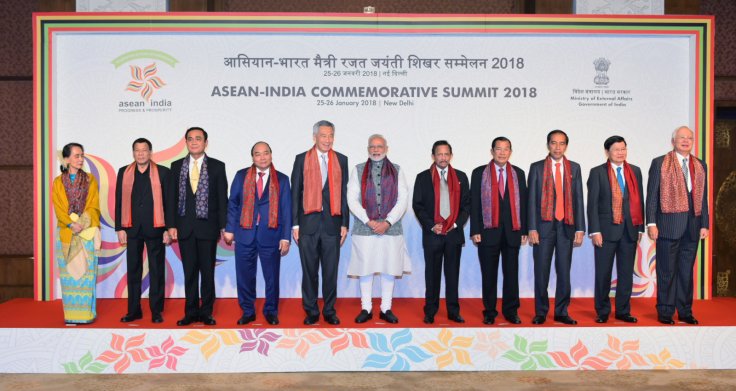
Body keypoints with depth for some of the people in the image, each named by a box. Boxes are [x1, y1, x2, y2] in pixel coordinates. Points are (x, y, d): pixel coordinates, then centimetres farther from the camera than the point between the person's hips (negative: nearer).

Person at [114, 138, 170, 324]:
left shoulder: (162, 172, 2)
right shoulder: (124, 172, 9)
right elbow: (119, 202, 8)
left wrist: (168, 229, -5)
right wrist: (119, 228, 2)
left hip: (155, 228, -2)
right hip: (132, 228, 2)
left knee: (157, 270, 3)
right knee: (133, 270, 7)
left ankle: (156, 311, 11)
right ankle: (134, 310, 16)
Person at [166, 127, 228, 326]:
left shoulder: (217, 166, 3)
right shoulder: (177, 166, 8)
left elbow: (222, 198, 1)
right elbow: (172, 197, 7)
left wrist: (223, 226, -4)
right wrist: (171, 224, -1)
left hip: (207, 226, -2)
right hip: (185, 227, 2)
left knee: (208, 271, 4)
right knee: (189, 271, 6)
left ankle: (206, 312, 14)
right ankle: (191, 312, 16)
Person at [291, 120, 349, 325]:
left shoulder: (341, 160, 8)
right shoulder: (302, 159, 4)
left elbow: (344, 193, 7)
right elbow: (295, 193, 3)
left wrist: (345, 224, 2)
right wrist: (295, 224, -1)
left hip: (332, 223, 1)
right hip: (308, 223, -1)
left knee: (331, 270, 6)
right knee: (309, 270, 6)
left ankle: (329, 310, 19)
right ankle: (311, 311, 18)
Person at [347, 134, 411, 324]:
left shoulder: (396, 170, 9)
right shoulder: (358, 170, 8)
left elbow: (403, 200, 2)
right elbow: (352, 199, 0)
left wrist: (387, 222, -10)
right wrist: (369, 221, -10)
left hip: (391, 228, 1)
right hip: (364, 228, 0)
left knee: (389, 269, 3)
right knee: (365, 269, 2)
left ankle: (386, 309, 14)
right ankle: (366, 309, 13)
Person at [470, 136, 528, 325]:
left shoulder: (518, 174, 11)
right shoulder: (479, 173, 4)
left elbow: (523, 202, 10)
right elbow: (474, 203, 1)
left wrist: (524, 230, 5)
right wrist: (475, 231, -6)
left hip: (512, 231, 2)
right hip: (488, 231, -2)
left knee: (512, 273, 4)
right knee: (489, 274, 3)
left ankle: (511, 311, 16)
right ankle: (489, 312, 14)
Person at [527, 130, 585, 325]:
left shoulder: (574, 168, 10)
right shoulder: (537, 168, 4)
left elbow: (578, 199, 7)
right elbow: (531, 199, 1)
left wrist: (580, 228, 0)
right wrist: (532, 228, -7)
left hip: (566, 226, 2)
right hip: (544, 225, -2)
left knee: (564, 271, 5)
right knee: (541, 271, 1)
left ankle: (561, 312, 15)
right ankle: (540, 313, 12)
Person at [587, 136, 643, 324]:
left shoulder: (635, 171, 11)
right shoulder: (597, 172, 0)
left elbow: (639, 200, 11)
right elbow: (592, 204, -4)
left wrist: (640, 228, 6)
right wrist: (595, 231, -10)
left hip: (630, 229, 3)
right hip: (607, 229, -3)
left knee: (626, 272, 8)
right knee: (603, 273, 2)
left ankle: (623, 311, 19)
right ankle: (602, 312, 14)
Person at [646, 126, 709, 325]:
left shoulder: (700, 166, 13)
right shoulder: (660, 163, 1)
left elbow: (703, 197, 13)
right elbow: (652, 196, -3)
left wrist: (705, 224, 7)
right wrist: (651, 223, -9)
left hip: (692, 227, 4)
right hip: (669, 225, -4)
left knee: (686, 271, 10)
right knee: (667, 271, 2)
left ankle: (685, 311, 19)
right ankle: (665, 312, 11)